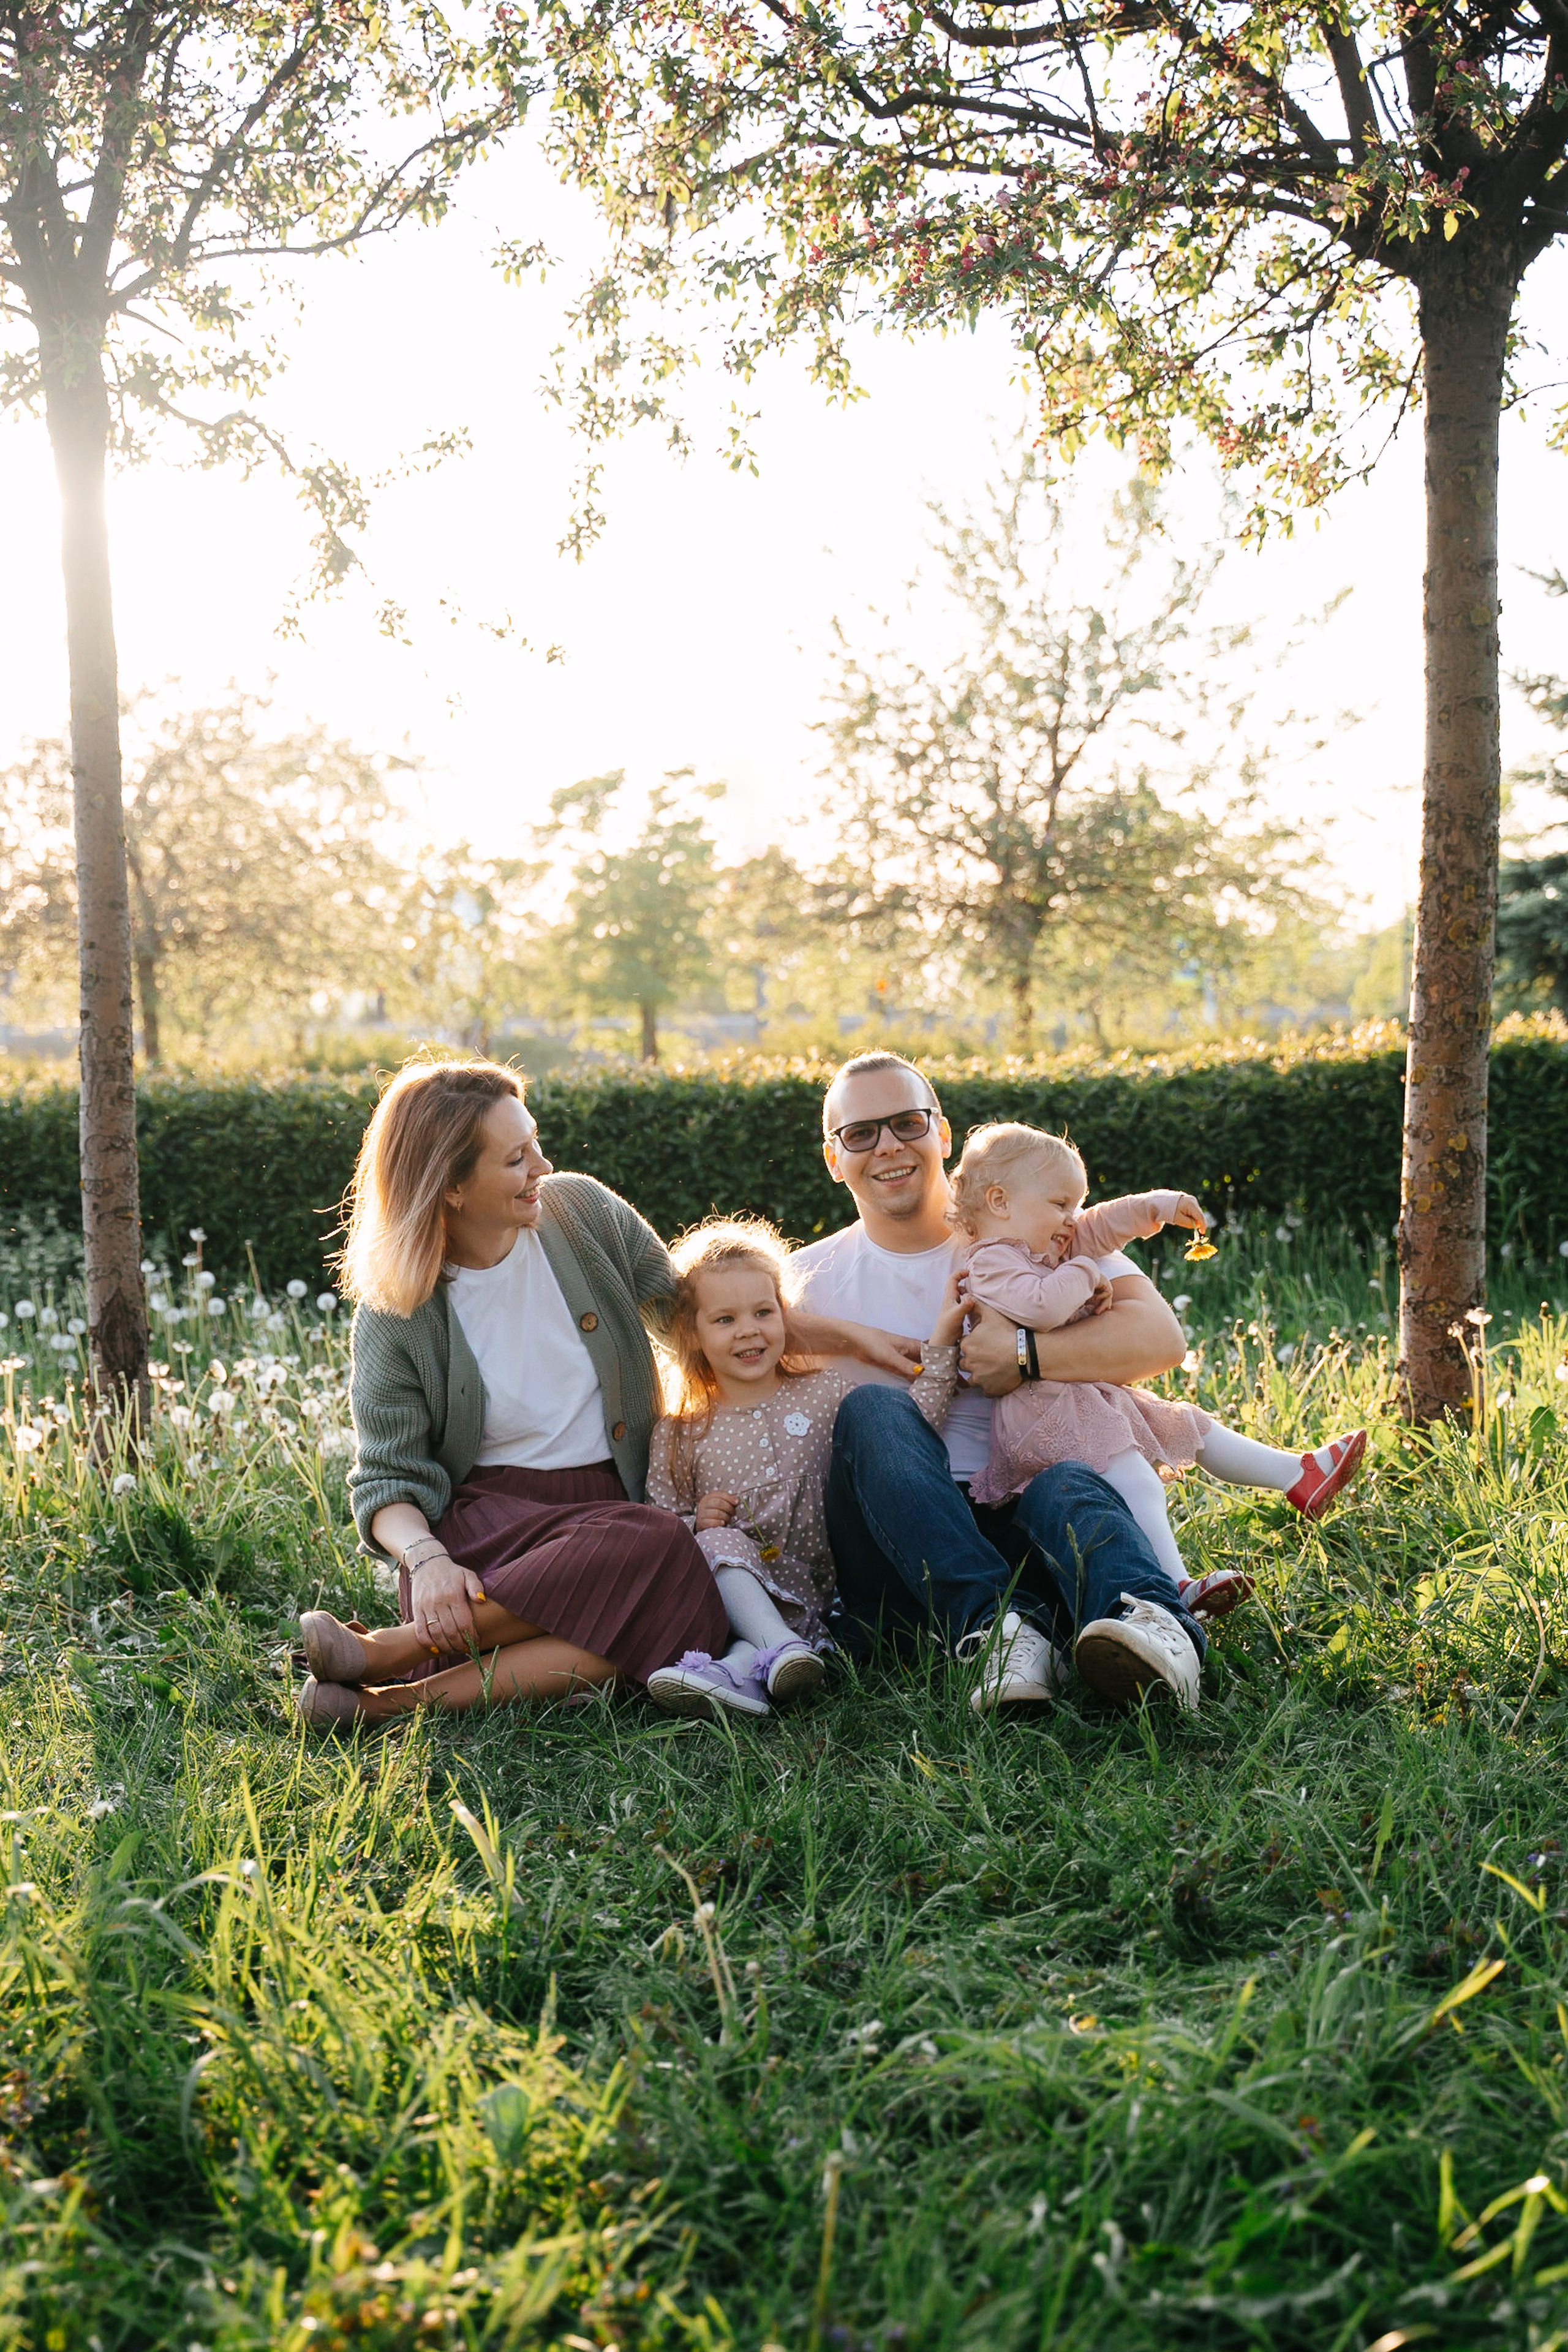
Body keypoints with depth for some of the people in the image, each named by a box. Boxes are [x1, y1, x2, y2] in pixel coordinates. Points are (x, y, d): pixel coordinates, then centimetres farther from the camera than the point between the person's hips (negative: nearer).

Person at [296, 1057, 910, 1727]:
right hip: (484, 1518, -4)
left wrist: (851, 1337, 12)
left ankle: (400, 1698, -31)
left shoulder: (581, 1210, 4)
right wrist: (426, 1559, -26)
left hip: (612, 1506, 4)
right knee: (657, 1544, -36)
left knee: (688, 1615, -33)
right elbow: (387, 1480, -3)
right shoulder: (393, 1318, -4)